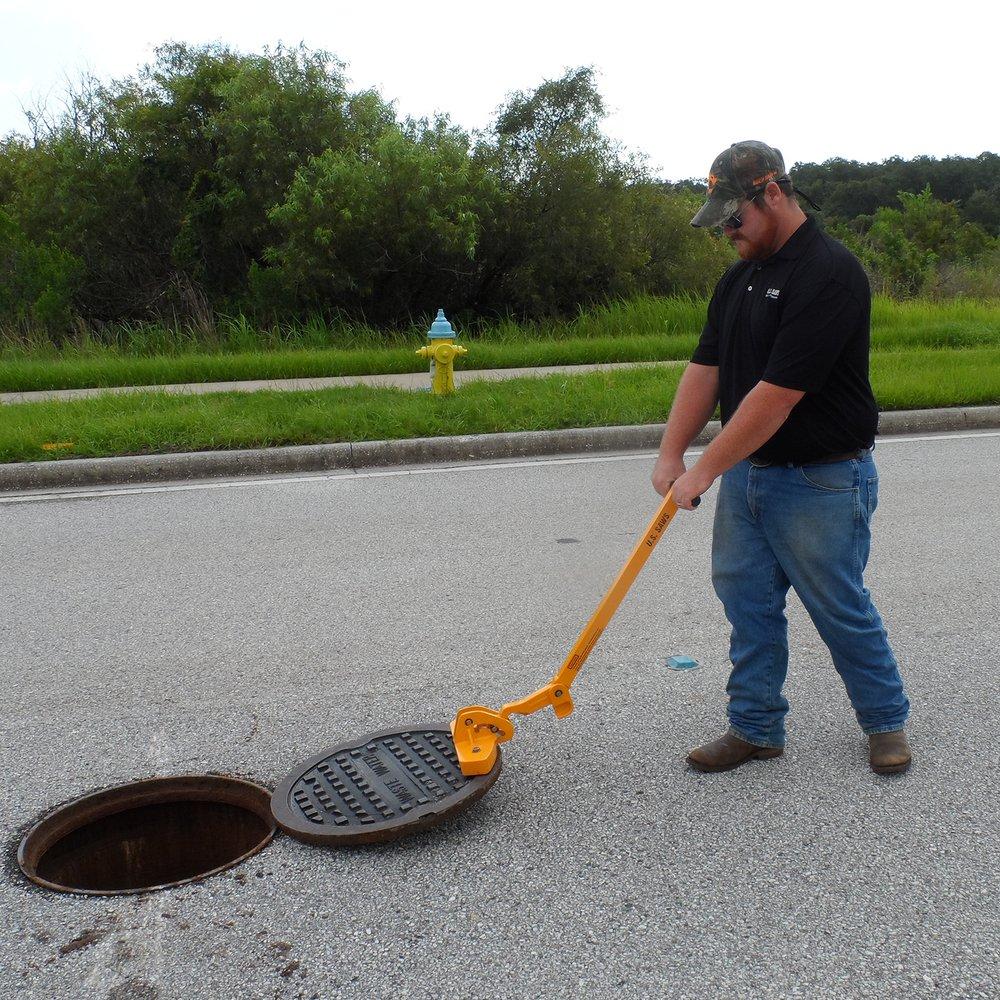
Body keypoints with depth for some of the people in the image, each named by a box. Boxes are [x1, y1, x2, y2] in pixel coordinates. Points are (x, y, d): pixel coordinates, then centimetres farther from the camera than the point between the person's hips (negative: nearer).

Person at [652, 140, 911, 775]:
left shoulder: (830, 272, -21)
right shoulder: (740, 278, 9)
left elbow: (777, 394, -25)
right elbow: (706, 368, 6)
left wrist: (703, 472, -21)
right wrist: (671, 454, -4)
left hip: (821, 483, -8)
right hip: (747, 472, 8)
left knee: (842, 609, 7)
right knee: (748, 602, 11)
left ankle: (887, 720, 30)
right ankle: (757, 729, 25)